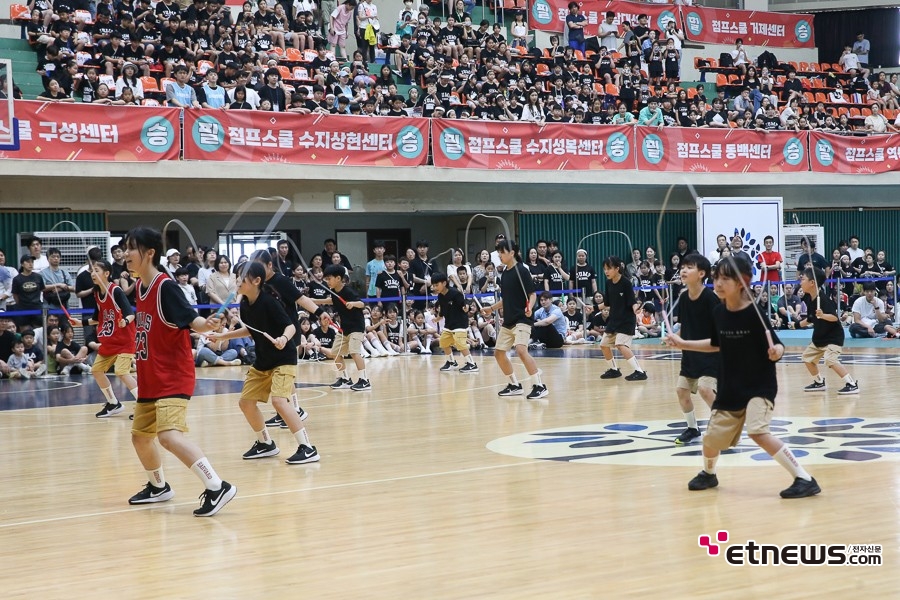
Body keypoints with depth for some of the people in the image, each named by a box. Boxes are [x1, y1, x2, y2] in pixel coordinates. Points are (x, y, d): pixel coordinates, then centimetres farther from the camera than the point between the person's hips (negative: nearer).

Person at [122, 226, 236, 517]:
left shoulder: (165, 286, -18)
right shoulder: (140, 286, 7)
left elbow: (191, 320, -23)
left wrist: (206, 324, -42)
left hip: (173, 378, -10)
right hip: (150, 379, 10)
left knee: (169, 435, -25)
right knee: (140, 435, 20)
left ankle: (217, 487, -24)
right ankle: (158, 487, 42)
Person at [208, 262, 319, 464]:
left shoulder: (268, 301, -22)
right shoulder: (244, 304, 0)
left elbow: (290, 327, -23)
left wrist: (284, 338, -44)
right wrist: (223, 336, 20)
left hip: (284, 359, -8)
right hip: (262, 361, 8)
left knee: (279, 400, -24)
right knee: (246, 402, 9)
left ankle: (307, 448, -19)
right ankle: (265, 443, 29)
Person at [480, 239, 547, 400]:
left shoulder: (521, 271, -11)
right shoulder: (504, 274, 12)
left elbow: (532, 294, -13)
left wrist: (529, 307, -30)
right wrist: (491, 308, 23)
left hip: (522, 319, -9)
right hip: (508, 320, 9)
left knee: (521, 350, -26)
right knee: (498, 352, 10)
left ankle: (540, 386, -23)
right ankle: (514, 385, 23)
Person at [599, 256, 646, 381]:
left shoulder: (626, 283, -17)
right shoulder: (608, 283, 2)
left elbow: (632, 301, -19)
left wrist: (636, 308, -40)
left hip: (626, 320, -8)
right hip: (614, 319, 8)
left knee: (621, 345, -23)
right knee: (604, 344, 14)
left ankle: (639, 372, -20)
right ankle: (614, 370, 34)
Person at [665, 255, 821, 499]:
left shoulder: (755, 313, -17)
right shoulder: (719, 312, 0)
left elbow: (777, 347, -15)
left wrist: (776, 351, -38)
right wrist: (683, 344, 15)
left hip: (760, 387, -6)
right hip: (729, 389, 6)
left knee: (758, 432, -26)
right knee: (711, 438, 12)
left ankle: (805, 479, -18)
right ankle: (708, 474, 46)